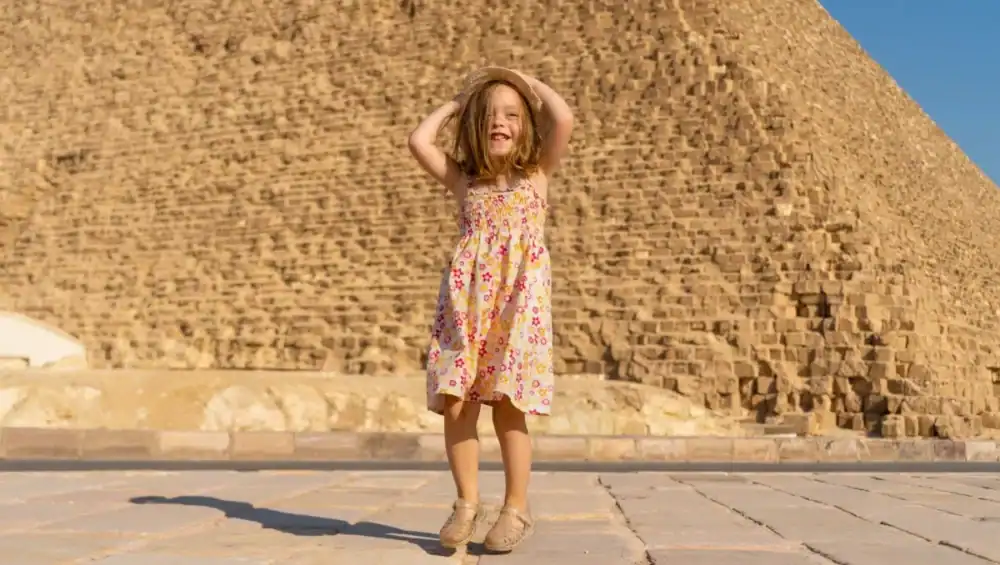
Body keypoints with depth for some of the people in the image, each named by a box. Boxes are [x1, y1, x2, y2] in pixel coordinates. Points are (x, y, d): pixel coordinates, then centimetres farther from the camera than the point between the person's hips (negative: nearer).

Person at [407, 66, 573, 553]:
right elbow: (418, 141, 1)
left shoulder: (537, 173, 8)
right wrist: (454, 104, 15)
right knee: (456, 404, -3)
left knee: (507, 407, -3)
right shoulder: (463, 179, 13)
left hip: (518, 301, -2)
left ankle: (516, 509, 10)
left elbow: (564, 121, -7)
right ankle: (467, 502, 13)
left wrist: (534, 85, 10)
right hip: (466, 302, 2)